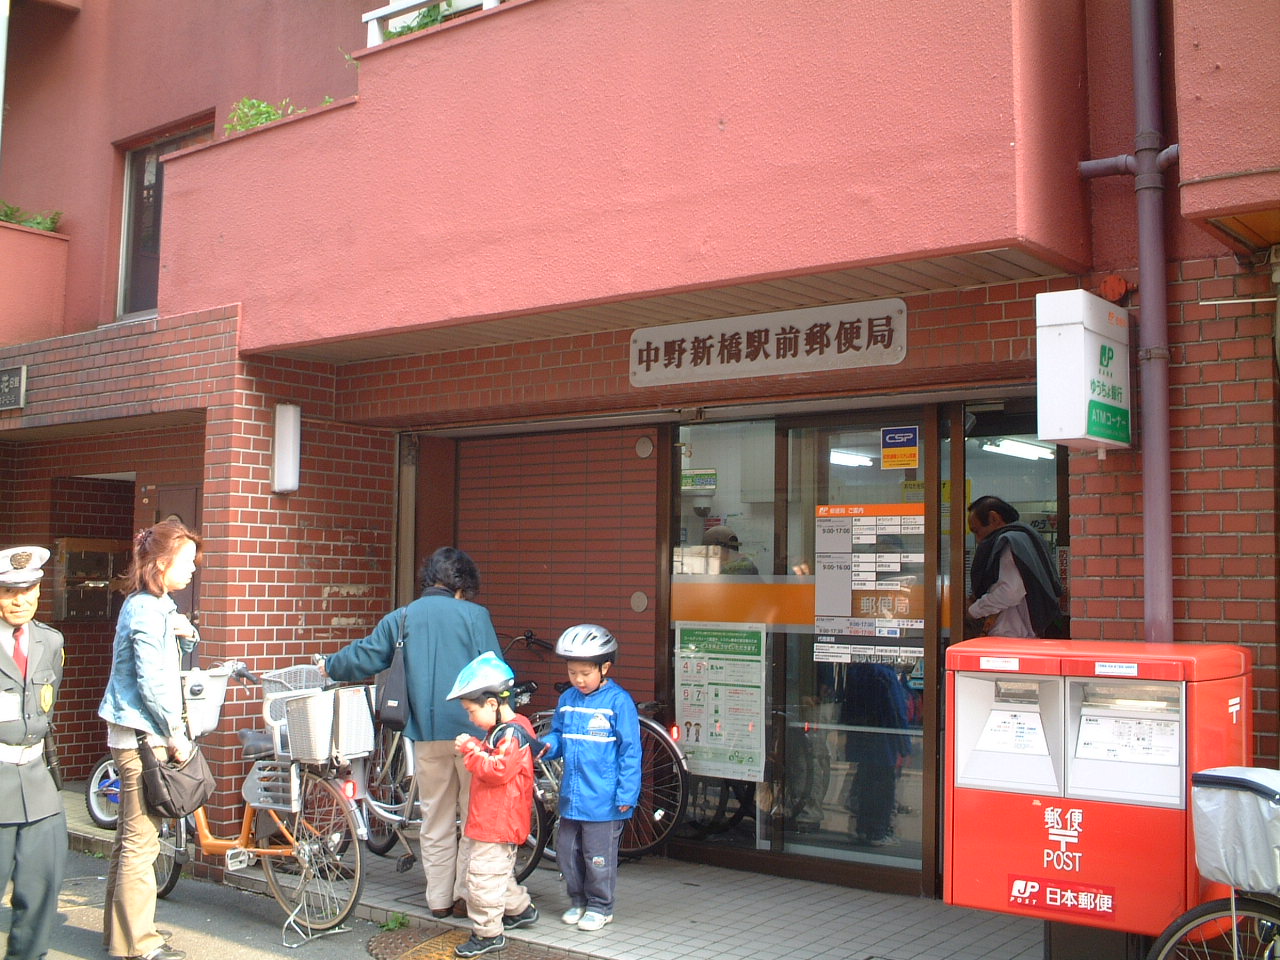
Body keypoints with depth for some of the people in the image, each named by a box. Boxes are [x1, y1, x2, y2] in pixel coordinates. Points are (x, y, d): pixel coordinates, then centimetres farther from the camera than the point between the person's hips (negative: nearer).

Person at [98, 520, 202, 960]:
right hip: (142, 735, -11)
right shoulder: (147, 611, -17)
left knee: (130, 836, 17)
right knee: (141, 841, -5)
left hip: (133, 734, 11)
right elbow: (152, 683, -20)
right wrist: (175, 734, -12)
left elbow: (170, 661, 22)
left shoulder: (155, 605, 14)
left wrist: (184, 634, 2)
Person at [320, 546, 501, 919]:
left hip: (426, 734, 3)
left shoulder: (400, 618, 7)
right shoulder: (474, 615, -3)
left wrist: (329, 666, 30)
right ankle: (467, 895, 10)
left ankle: (439, 899, 18)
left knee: (435, 818, 13)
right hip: (471, 730, -3)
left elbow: (364, 657, 11)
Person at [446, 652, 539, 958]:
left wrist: (471, 749, -19)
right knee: (500, 872, 23)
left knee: (483, 875, -8)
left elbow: (497, 770, -26)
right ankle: (521, 909, 38)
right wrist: (472, 748, 6)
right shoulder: (501, 731, 13)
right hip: (489, 819, 11)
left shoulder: (513, 733, -20)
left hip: (499, 821, -11)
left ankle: (488, 933, -1)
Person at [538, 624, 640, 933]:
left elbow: (630, 750, -9)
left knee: (598, 856, 4)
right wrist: (546, 745, -7)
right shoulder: (567, 700, 6)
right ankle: (578, 900, 31)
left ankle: (600, 906, 21)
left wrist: (627, 794, -12)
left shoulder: (619, 701, -10)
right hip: (571, 797, 6)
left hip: (603, 800, -6)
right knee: (567, 852, 14)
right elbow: (558, 736, 17)